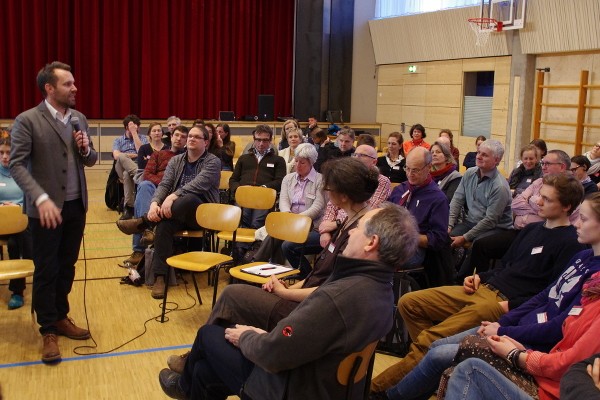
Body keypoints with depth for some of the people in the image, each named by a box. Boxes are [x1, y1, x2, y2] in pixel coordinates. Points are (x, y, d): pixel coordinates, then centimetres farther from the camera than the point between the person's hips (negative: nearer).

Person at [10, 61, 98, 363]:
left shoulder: (79, 119, 8)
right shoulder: (27, 120, -10)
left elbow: (91, 161, 15)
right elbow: (16, 165, -15)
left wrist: (86, 149, -9)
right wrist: (41, 199, -26)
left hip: (76, 206, 5)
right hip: (46, 208, -5)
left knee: (66, 267, 15)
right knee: (46, 270, 4)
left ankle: (61, 318, 31)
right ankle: (48, 331, 17)